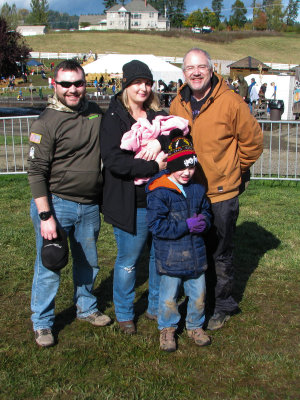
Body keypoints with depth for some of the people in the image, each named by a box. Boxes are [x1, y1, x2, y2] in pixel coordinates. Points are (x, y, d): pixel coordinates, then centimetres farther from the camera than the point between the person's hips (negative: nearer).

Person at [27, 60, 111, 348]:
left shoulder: (95, 113, 5)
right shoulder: (46, 122, -12)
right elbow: (37, 171, -14)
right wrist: (45, 215, -19)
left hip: (89, 205, 6)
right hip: (56, 204, -5)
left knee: (88, 262, 18)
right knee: (49, 267, 3)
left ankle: (86, 308, 40)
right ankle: (42, 323, 22)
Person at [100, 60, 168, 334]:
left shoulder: (158, 115, 11)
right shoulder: (113, 118, -6)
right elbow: (113, 161, -18)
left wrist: (161, 140, -21)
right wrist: (155, 166, -18)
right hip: (131, 205, -5)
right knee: (128, 261, 8)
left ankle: (156, 307, 36)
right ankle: (124, 314, 29)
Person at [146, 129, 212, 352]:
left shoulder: (197, 189, 4)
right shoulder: (158, 193, -14)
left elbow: (206, 212, 17)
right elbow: (157, 225, -19)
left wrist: (203, 222, -7)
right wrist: (186, 226, -21)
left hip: (196, 253, 5)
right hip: (170, 256, -5)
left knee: (198, 294, 15)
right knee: (169, 296, 8)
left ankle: (195, 326, 36)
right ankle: (167, 329, 30)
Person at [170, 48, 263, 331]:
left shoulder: (230, 102, -12)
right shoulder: (177, 105, 3)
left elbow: (252, 141, -2)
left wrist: (235, 170, 5)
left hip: (221, 193, -4)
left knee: (220, 254, 8)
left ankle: (222, 307, 27)